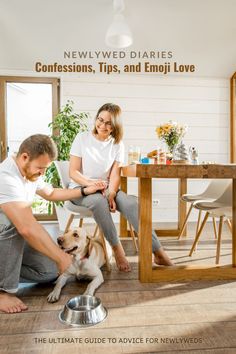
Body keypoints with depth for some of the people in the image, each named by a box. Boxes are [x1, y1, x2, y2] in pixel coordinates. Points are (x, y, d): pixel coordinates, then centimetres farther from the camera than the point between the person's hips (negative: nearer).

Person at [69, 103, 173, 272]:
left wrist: (111, 194, -21)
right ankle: (117, 248, -19)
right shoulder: (82, 138, -1)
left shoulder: (117, 144, 5)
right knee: (99, 201, -37)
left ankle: (159, 253, -21)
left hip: (106, 189, 2)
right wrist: (91, 183, -25)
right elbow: (73, 172, -6)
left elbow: (115, 175, -2)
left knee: (131, 203, -27)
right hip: (81, 188, -2)